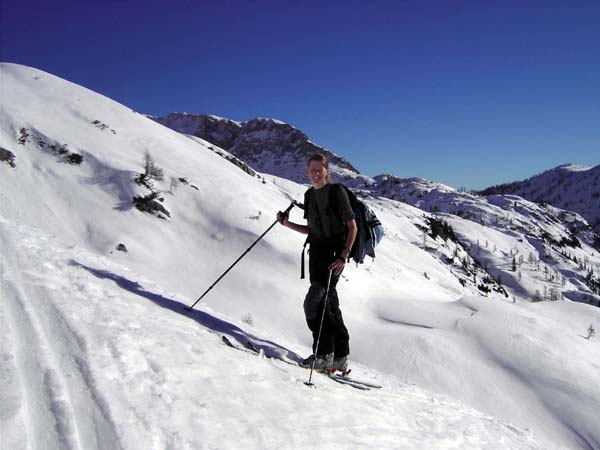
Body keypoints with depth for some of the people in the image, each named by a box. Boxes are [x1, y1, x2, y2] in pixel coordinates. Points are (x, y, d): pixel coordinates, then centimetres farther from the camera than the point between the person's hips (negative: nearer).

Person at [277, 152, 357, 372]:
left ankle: (324, 355, -5)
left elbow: (352, 226, -10)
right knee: (329, 304, 8)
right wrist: (287, 224, 6)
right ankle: (340, 358, 16)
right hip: (317, 252, 7)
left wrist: (343, 255, -19)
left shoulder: (337, 191, -7)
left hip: (335, 254, -7)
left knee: (313, 302, -15)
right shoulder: (309, 195, 14)